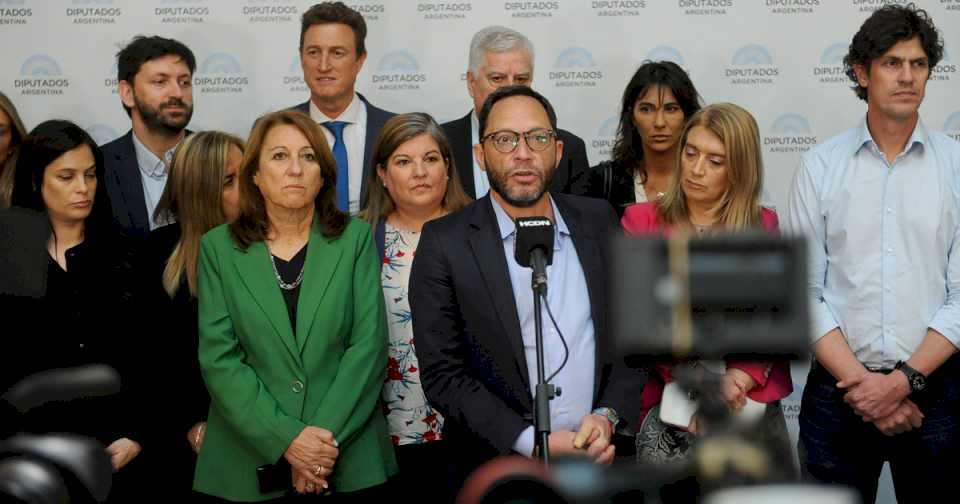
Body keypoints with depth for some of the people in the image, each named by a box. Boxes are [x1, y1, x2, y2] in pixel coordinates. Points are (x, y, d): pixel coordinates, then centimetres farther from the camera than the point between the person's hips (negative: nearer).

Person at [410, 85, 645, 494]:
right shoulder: (445, 243, -9)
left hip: (601, 458, 3)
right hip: (499, 467, -3)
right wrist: (534, 443, -18)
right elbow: (441, 374, -11)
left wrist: (609, 415, -10)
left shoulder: (598, 221, 2)